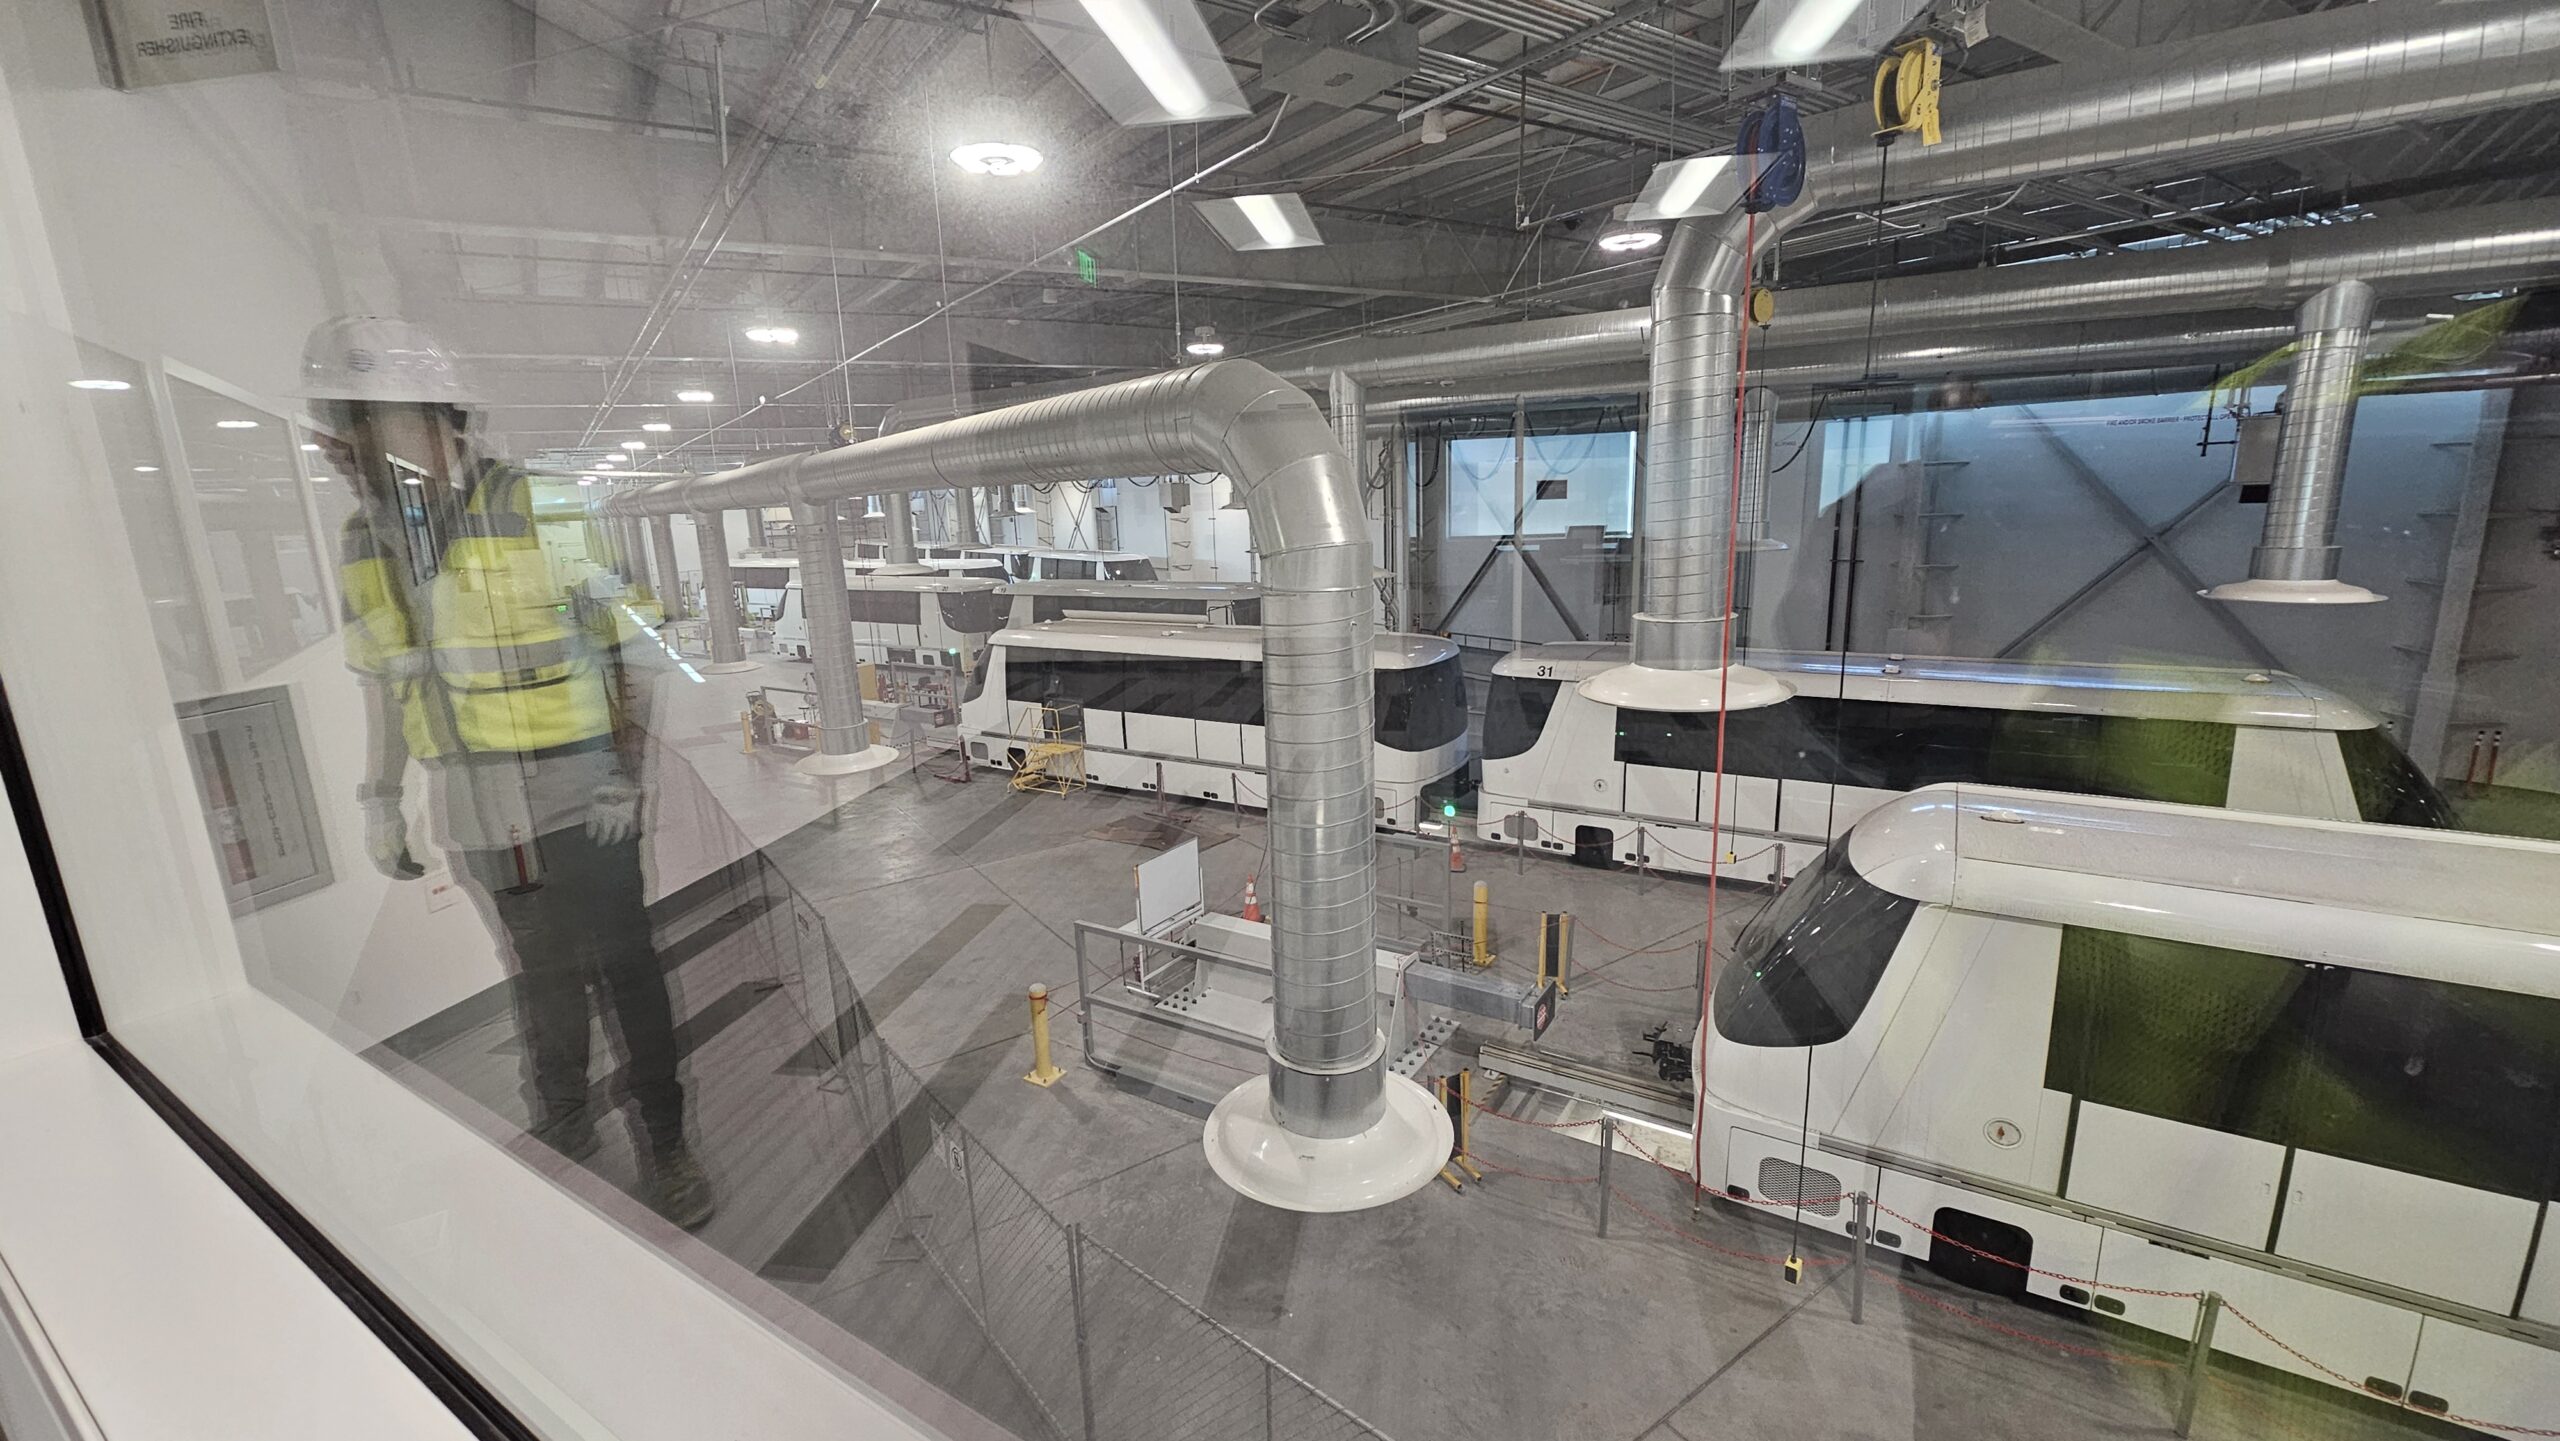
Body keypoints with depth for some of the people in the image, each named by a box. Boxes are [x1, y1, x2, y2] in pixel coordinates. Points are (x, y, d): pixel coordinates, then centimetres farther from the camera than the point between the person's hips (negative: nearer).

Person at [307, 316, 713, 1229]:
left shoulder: (540, 510, -13)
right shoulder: (364, 543, 6)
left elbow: (630, 648, -11)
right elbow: (384, 682, 14)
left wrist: (626, 769, -14)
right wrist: (381, 801, 14)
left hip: (578, 799, -5)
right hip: (472, 814, 5)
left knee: (623, 971, 4)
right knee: (539, 980, 17)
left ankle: (666, 1140, 20)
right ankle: (563, 1134, 35)